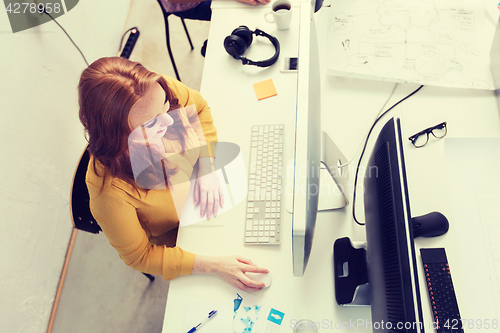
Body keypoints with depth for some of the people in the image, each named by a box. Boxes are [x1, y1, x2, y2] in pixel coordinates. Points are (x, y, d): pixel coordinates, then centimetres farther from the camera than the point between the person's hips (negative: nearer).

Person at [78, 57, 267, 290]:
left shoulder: (159, 90, -33)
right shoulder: (110, 191, -44)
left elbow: (199, 107, -7)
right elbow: (138, 256, -26)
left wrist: (206, 168, -18)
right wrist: (212, 266, -33)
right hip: (173, 238, -3)